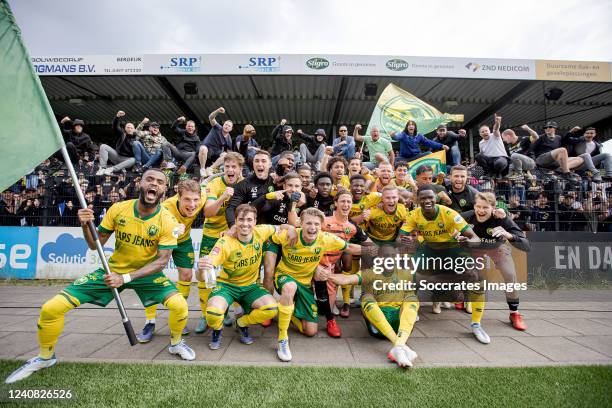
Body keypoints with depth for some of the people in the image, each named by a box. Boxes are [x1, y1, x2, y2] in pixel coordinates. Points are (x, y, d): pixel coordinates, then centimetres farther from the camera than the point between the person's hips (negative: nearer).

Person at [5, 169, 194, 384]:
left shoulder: (167, 220, -19)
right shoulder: (119, 209, -12)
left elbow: (162, 261, -19)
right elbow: (95, 244, -1)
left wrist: (126, 278, -27)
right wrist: (85, 226, -21)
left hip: (147, 273, -2)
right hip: (113, 269, 2)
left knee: (179, 305, -25)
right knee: (51, 308, -5)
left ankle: (176, 343, 10)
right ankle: (45, 357, 26)